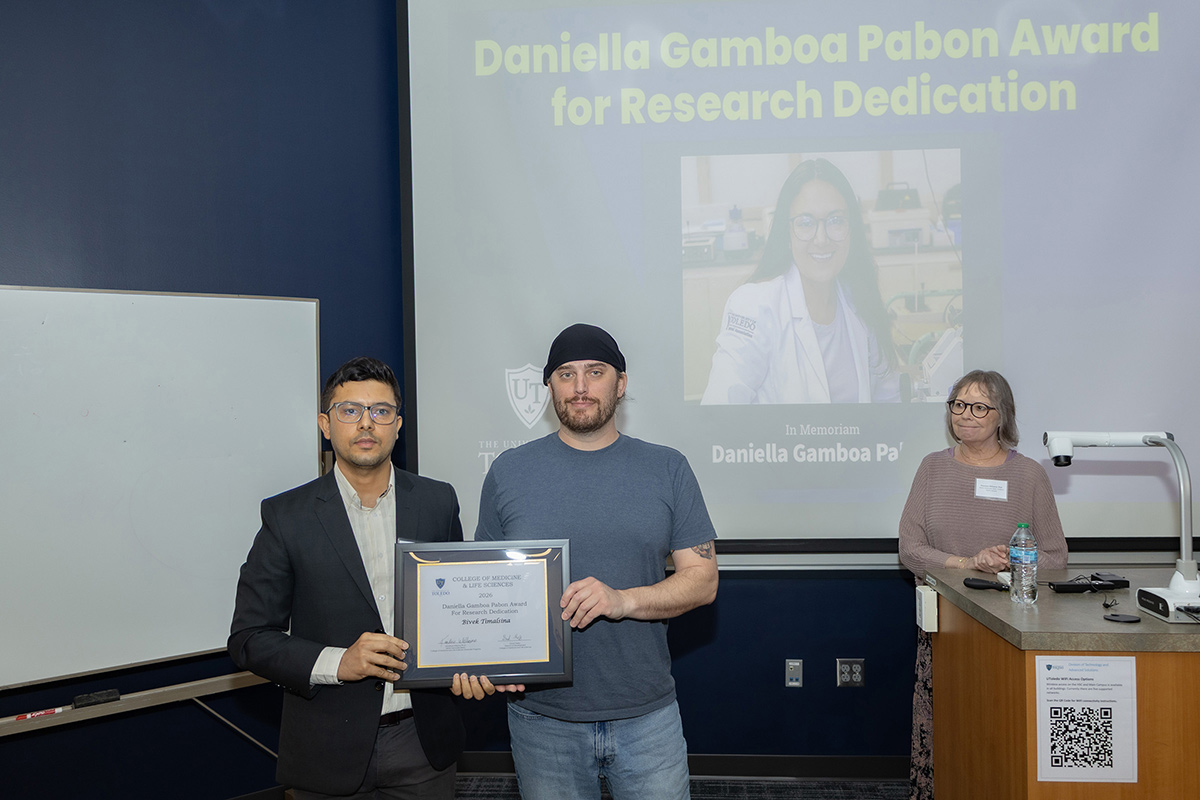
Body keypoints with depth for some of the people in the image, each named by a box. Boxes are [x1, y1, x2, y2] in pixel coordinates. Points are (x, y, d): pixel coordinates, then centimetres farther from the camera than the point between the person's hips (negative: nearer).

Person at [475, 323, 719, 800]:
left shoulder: (667, 469, 2)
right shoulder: (509, 472, 3)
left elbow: (702, 579, -1)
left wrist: (625, 600, -18)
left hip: (647, 714, 0)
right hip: (542, 715, 0)